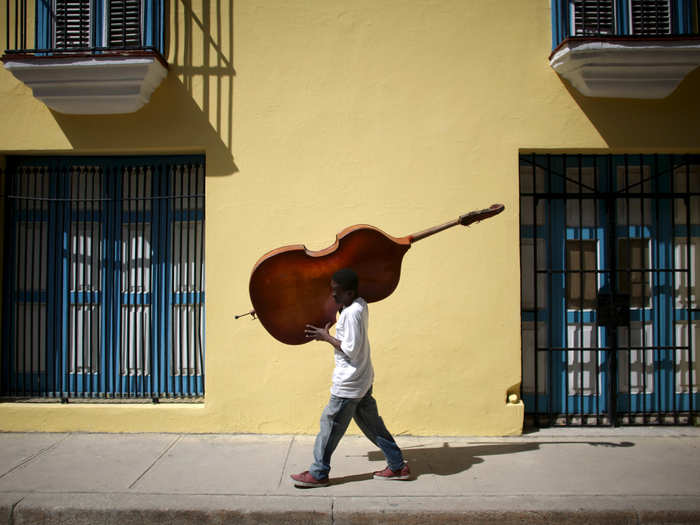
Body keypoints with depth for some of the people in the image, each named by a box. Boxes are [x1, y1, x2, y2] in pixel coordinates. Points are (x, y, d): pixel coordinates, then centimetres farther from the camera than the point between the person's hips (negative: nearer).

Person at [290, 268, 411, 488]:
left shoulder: (351, 313, -23)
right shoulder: (361, 305, 5)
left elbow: (350, 350, -24)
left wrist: (326, 337, -14)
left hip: (349, 383, -9)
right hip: (363, 379, 9)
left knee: (330, 424, 4)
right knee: (370, 423, 16)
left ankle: (318, 474, 17)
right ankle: (398, 466, 22)